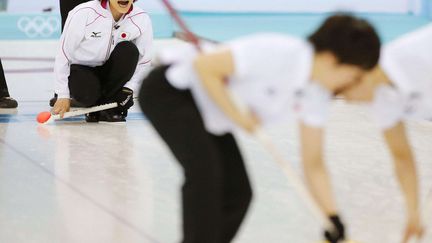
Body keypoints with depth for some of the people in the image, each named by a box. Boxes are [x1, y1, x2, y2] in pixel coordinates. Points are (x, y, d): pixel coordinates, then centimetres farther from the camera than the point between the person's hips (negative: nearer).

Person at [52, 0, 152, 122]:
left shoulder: (142, 19, -15)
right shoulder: (83, 13, -22)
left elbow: (143, 61, -5)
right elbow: (63, 55, -15)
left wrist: (128, 89, -17)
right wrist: (63, 95, -14)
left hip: (110, 74, 3)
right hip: (81, 69, -3)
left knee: (128, 49, -27)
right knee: (87, 94, -36)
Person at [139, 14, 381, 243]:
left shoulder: (318, 96, -6)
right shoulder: (277, 54, -31)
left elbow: (314, 165, 0)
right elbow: (204, 65, -27)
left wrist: (335, 221, -6)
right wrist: (237, 116, -24)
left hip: (209, 117, 8)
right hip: (169, 89, -8)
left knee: (238, 193, 3)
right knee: (205, 171, -24)